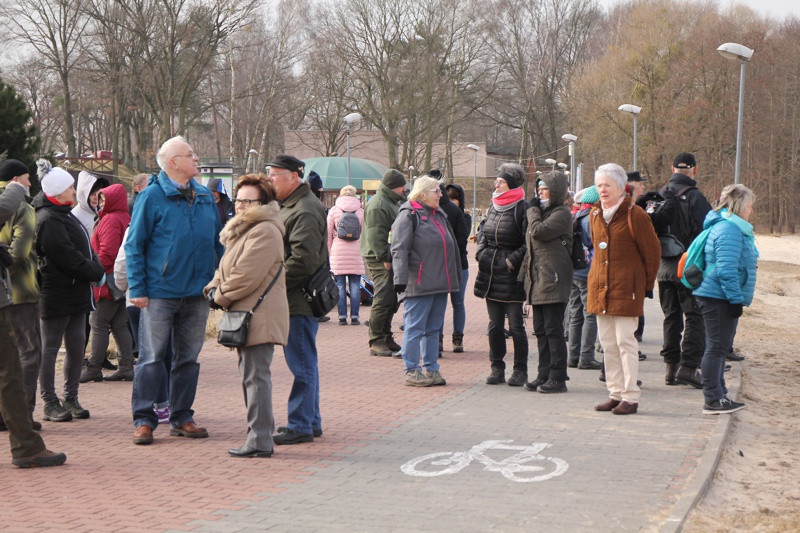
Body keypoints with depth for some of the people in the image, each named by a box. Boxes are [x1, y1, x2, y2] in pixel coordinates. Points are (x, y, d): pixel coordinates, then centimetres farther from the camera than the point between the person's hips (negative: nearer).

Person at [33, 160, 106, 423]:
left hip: (76, 291, 10)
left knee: (77, 346, 11)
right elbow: (68, 257, -20)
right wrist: (97, 273, -11)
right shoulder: (48, 220, -16)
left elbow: (84, 249, 19)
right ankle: (50, 404, 5)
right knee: (50, 348, -1)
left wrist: (97, 270, 3)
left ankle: (71, 399, 20)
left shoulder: (64, 214, 17)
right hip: (56, 295, -10)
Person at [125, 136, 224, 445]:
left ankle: (181, 418, 20)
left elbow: (217, 242, 16)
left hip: (197, 293, 5)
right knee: (152, 358, -1)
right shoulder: (152, 197, -6)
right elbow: (134, 245, -5)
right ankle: (143, 420, 7)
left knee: (188, 358, 11)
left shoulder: (205, 197, 10)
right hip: (160, 292, -5)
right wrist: (137, 289, -11)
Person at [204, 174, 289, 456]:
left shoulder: (264, 232, -14)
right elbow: (226, 268, 25)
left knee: (256, 376, -10)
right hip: (248, 316, 11)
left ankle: (260, 440, -8)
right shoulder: (243, 229, 21)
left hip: (259, 316, -11)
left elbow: (246, 275, -20)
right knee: (251, 375, 14)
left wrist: (220, 297, -8)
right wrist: (213, 288, 5)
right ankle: (259, 432, 21)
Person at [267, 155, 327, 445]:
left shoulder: (305, 211, -16)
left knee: (302, 364, -6)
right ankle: (311, 421, 23)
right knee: (304, 363, 15)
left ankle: (300, 425, -2)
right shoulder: (289, 206, 18)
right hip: (294, 300, 11)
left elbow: (304, 260, -24)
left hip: (300, 301, -11)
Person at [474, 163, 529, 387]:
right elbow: (483, 233, 22)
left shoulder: (522, 209, -9)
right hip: (490, 272, 7)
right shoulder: (493, 206, 12)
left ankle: (520, 370, 7)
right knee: (494, 325, 10)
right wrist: (481, 253, 6)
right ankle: (497, 368, 17)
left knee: (515, 325, -1)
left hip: (511, 275, -7)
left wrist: (512, 260, -16)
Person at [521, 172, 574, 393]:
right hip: (538, 279, 9)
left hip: (553, 280, -9)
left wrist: (533, 210, -4)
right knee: (541, 330, 10)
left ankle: (558, 378, -4)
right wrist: (525, 269, 19)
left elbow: (539, 232, -21)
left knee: (553, 330, -7)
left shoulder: (561, 213, -7)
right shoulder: (542, 212, 21)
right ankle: (544, 375, 15)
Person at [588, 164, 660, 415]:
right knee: (607, 343, 7)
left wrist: (646, 285, 1)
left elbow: (652, 251, -3)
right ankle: (615, 394, 15)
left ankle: (631, 397, -1)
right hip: (600, 286, 7)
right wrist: (598, 276, 16)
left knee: (625, 341, -7)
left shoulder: (635, 215, -8)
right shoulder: (595, 215, 11)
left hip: (626, 288, -6)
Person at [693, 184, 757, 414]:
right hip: (719, 298, -11)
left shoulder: (734, 228, 17)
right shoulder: (729, 230, -18)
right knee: (717, 348, -6)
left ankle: (718, 396, 25)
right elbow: (726, 270, -25)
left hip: (719, 298, 11)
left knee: (720, 348, 16)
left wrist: (736, 299, 24)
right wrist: (736, 299, -22)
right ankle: (713, 400, -2)